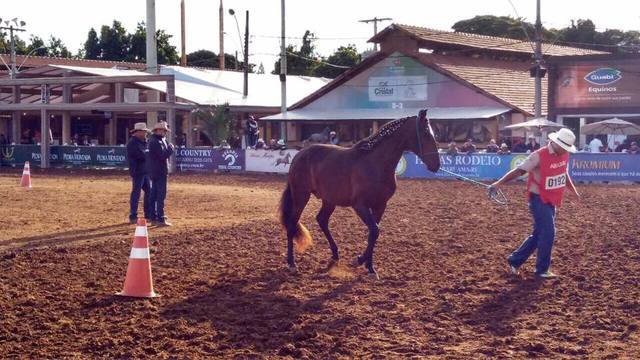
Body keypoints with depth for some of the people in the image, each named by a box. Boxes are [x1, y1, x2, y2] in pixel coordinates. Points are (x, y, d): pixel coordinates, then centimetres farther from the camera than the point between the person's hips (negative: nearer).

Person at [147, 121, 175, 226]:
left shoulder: (153, 141, 15)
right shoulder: (156, 142, -17)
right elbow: (163, 155, -24)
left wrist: (167, 145, 8)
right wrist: (170, 147, -11)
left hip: (154, 172, 11)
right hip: (160, 172, -11)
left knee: (154, 195, 13)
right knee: (161, 196, -9)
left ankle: (154, 218, 20)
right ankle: (160, 219, -10)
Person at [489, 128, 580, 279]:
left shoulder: (565, 155, 2)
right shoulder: (539, 156, -20)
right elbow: (519, 171, -21)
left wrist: (574, 190, 26)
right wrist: (498, 183, -27)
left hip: (552, 201, 8)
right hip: (539, 200, -8)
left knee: (539, 234, 12)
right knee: (548, 233, -9)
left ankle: (514, 260, 24)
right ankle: (542, 270, 4)